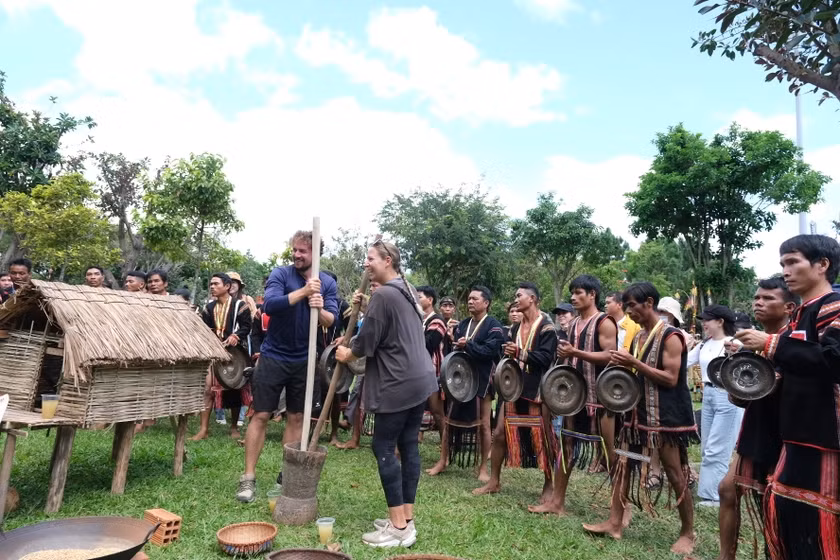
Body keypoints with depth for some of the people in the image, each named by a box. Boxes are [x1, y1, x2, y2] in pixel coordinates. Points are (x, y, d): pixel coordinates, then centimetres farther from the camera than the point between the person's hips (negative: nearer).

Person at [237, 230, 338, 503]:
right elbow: (269, 305, -26)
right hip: (273, 356, -2)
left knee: (296, 418, 11)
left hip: (304, 360, 3)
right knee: (260, 415, 2)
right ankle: (249, 477, 14)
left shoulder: (328, 283, -2)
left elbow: (332, 320, -12)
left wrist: (320, 310, -33)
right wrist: (303, 291, -32)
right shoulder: (281, 274, -9)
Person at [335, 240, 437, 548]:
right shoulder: (407, 291, 15)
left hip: (398, 383, -9)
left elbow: (367, 341, -12)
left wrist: (347, 354, 9)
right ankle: (407, 518, 21)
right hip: (420, 379, 9)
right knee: (408, 446, 12)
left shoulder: (382, 295, -14)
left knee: (384, 448, -1)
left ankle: (398, 526, 5)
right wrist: (365, 306, 20)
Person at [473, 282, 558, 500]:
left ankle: (549, 486, 21)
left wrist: (520, 353, -24)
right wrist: (507, 354, -5)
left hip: (537, 389, -7)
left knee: (543, 439, 4)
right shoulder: (516, 328, 15)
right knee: (500, 433, 7)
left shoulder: (546, 327, -8)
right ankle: (494, 481, 20)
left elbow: (546, 358, -18)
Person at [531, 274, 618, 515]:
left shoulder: (604, 322, -8)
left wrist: (575, 352, -24)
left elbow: (611, 356, -19)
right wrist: (565, 354, 5)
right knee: (567, 443, 9)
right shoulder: (574, 324, 15)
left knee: (609, 448, 0)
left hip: (599, 393, -8)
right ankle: (557, 501, 16)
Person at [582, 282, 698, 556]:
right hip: (639, 411, 8)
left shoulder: (670, 336, -13)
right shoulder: (638, 338, 11)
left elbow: (671, 379, -19)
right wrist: (623, 366, 1)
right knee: (623, 466, 8)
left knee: (676, 475, 4)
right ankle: (615, 523, 17)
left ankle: (688, 533, 22)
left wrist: (635, 363, -22)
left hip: (667, 415, -8)